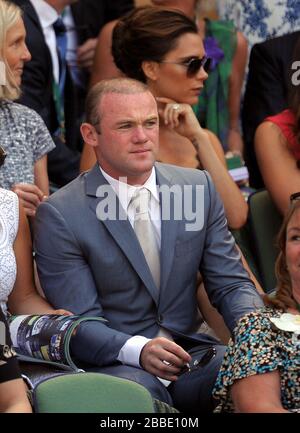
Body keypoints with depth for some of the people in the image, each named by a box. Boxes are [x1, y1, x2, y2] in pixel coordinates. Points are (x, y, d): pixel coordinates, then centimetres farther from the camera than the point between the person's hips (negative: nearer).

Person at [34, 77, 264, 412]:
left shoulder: (198, 186, 7)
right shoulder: (59, 215, -7)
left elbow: (230, 283, 9)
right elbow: (81, 324, -10)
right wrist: (138, 350, -31)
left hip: (191, 353, 4)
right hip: (113, 363, -3)